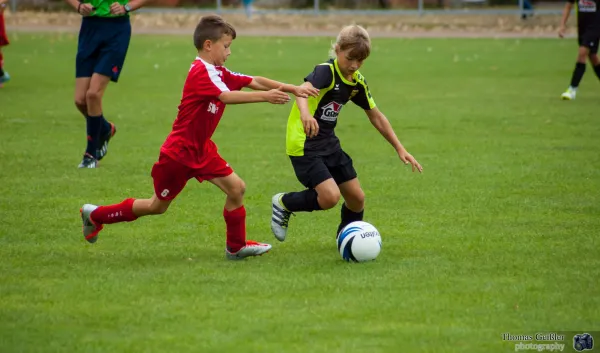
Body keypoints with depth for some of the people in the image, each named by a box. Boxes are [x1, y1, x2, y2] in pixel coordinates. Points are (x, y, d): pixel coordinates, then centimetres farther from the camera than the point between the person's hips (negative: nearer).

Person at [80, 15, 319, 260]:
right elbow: (226, 97, -38)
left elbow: (254, 82, -1)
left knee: (236, 187, -3)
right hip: (179, 152, -8)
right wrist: (265, 96, -42)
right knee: (157, 206, 7)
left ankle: (236, 247, 9)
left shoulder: (218, 73, 5)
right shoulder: (201, 72, -22)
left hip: (201, 150, 8)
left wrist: (292, 89, -10)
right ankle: (95, 215, 23)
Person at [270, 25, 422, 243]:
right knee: (330, 196, -22)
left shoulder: (358, 82, 5)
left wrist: (400, 148, 14)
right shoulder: (326, 71, -19)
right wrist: (305, 114, -61)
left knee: (356, 197, 8)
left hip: (328, 143, 8)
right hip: (304, 144, -8)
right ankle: (284, 203, 4)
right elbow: (303, 90, -40)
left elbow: (376, 117, 16)